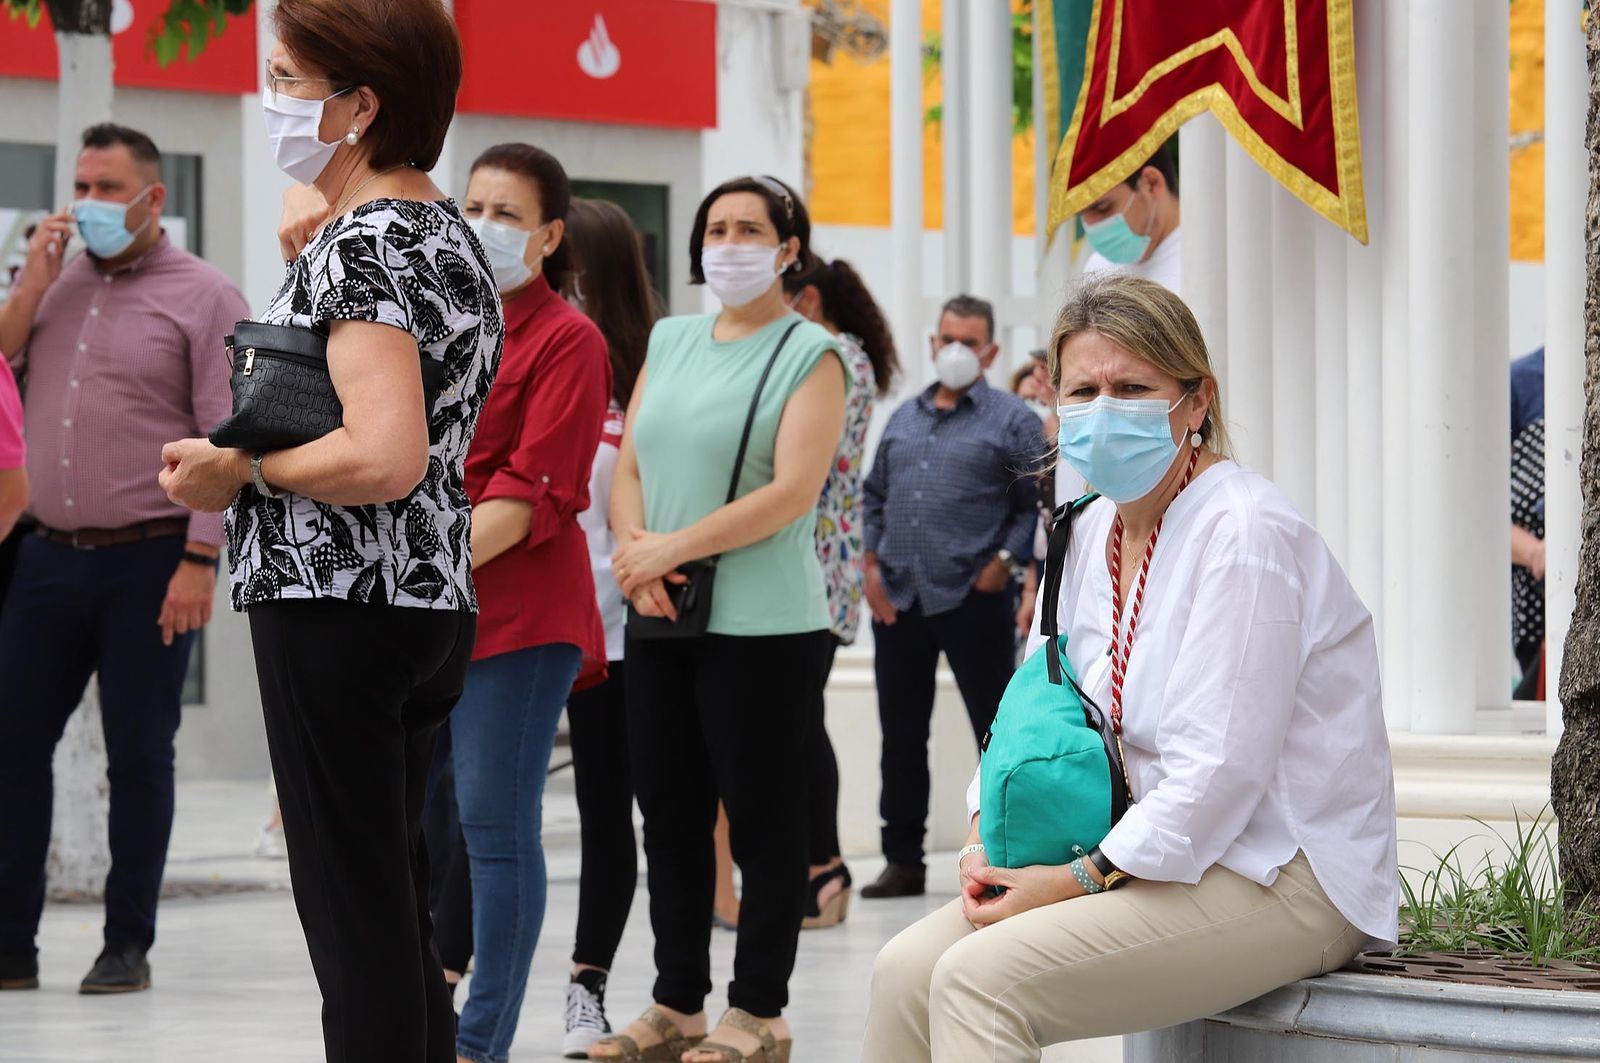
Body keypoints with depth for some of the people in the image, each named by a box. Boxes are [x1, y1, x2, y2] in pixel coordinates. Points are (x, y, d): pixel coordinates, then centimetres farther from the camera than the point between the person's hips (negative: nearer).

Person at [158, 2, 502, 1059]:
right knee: (398, 904, 15)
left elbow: (385, 456, -26)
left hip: (339, 605, -10)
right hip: (433, 607, 10)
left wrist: (241, 470, -13)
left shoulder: (359, 246, -15)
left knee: (351, 909, -6)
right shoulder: (450, 234, 14)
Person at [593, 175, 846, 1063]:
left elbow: (794, 491, -14)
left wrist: (672, 546, -17)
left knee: (761, 816, 0)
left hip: (761, 623, -6)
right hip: (661, 621, 6)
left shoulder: (809, 353, -4)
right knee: (669, 814, 9)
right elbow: (629, 464, 10)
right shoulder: (670, 341, 14)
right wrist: (634, 553, -9)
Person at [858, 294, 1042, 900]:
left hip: (972, 601, -5)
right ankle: (903, 860, 17)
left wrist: (1005, 562, -14)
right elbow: (875, 496, 19)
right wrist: (872, 565, 8)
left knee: (999, 731, -2)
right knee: (901, 735, 9)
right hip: (898, 600, 5)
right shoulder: (904, 418, 16)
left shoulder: (1011, 420, -1)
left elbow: (1034, 504, -5)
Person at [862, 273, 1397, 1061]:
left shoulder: (1245, 535, -16)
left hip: (1282, 880, -8)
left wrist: (1078, 879, -19)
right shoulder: (1091, 532, 11)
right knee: (906, 969, -9)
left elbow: (1219, 773, -22)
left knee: (978, 980, -25)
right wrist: (987, 835, 0)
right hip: (1155, 864, 8)